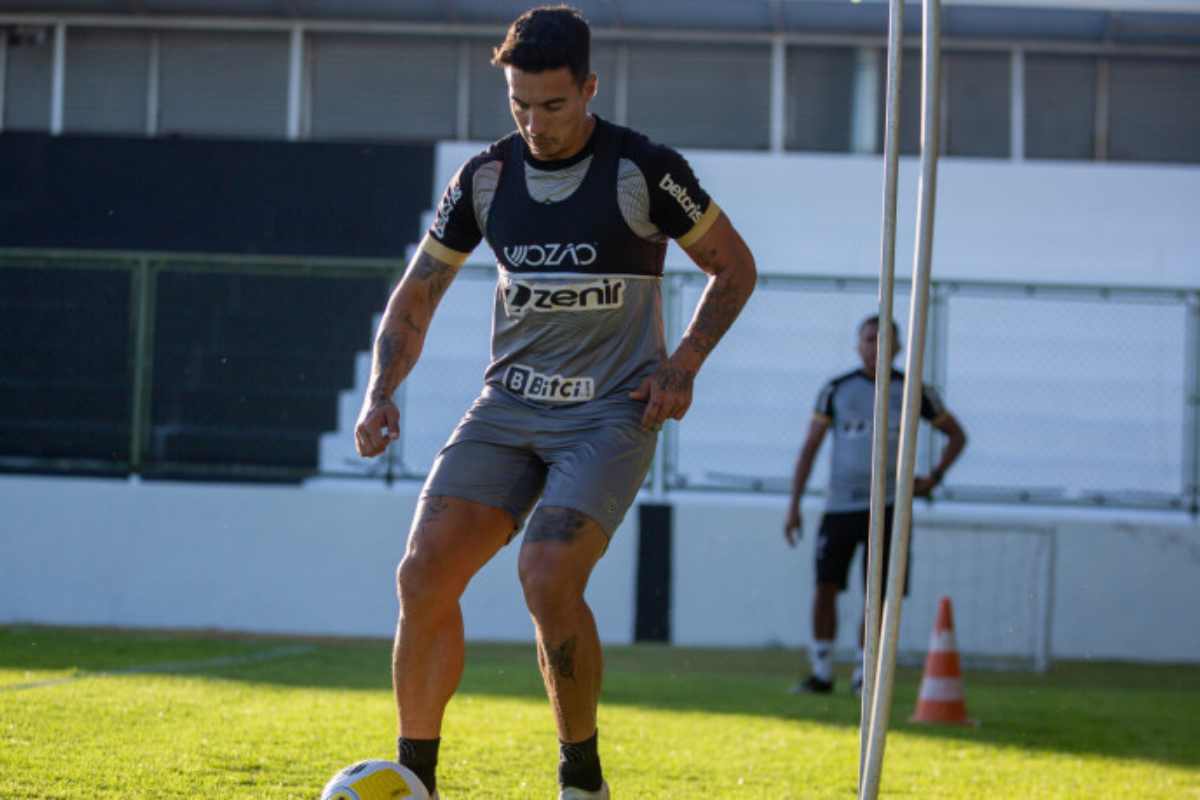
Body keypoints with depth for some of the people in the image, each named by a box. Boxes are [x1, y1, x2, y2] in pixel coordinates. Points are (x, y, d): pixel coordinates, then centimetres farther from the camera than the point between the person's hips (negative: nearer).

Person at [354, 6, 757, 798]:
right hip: (509, 406, 5)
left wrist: (683, 364, -10)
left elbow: (735, 266, 3)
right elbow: (416, 294, 11)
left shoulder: (644, 170, -9)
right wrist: (382, 392, -5)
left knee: (548, 579, -25)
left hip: (611, 414, -4)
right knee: (425, 576, -11)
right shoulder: (487, 177, 3)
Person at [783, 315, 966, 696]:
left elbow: (956, 435, 17)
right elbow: (810, 447, 7)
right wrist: (794, 505, 1)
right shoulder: (837, 390, 5)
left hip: (887, 504, 0)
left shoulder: (913, 392, 5)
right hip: (840, 504, 0)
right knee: (826, 585, -5)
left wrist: (934, 478, 1)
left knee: (877, 593, -2)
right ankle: (822, 672, 5)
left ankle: (863, 674, 9)